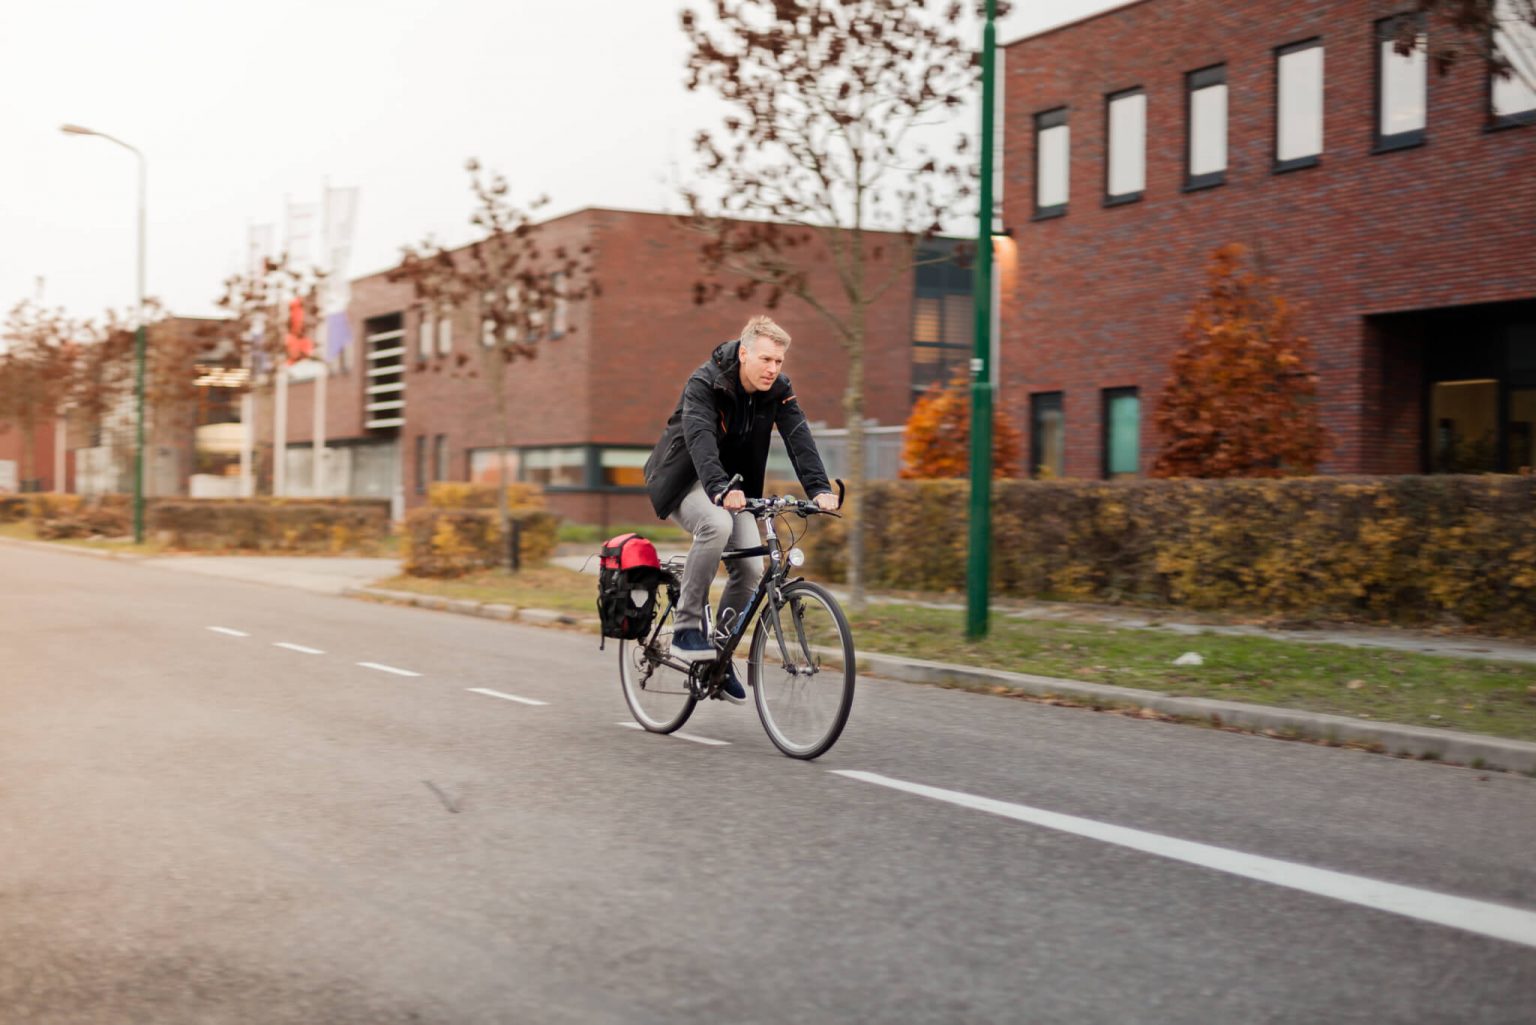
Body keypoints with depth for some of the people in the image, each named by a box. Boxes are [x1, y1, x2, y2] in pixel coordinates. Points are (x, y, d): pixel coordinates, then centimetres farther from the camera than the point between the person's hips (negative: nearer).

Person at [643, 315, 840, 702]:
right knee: (716, 524, -36)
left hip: (732, 485, 5)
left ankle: (721, 654, 11)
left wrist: (819, 488, -39)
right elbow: (700, 438, -40)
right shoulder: (704, 383, -25)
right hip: (685, 478, -5)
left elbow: (798, 437, -22)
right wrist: (720, 489, -57)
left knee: (752, 568, -10)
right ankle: (686, 629, -25)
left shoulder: (777, 389, -9)